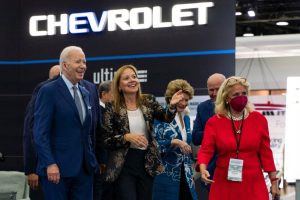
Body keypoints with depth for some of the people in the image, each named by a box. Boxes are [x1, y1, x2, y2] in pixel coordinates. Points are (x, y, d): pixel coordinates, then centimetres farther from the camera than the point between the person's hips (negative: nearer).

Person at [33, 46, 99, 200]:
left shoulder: (87, 95, 16)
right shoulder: (48, 91, -6)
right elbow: (40, 132, -12)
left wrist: (95, 161, 11)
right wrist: (50, 164, -19)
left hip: (84, 168, 6)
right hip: (57, 168, -6)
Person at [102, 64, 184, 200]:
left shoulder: (148, 101, 4)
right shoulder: (112, 108, -4)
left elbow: (166, 117, -10)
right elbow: (106, 140, -6)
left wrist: (172, 106, -29)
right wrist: (126, 137, -21)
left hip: (147, 162, 3)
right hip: (124, 164, -3)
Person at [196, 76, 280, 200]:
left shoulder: (258, 119, 2)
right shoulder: (214, 122, 0)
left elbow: (265, 152, 4)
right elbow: (205, 150, -9)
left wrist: (274, 182, 3)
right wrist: (203, 169, -29)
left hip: (253, 184, 0)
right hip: (224, 184, 0)